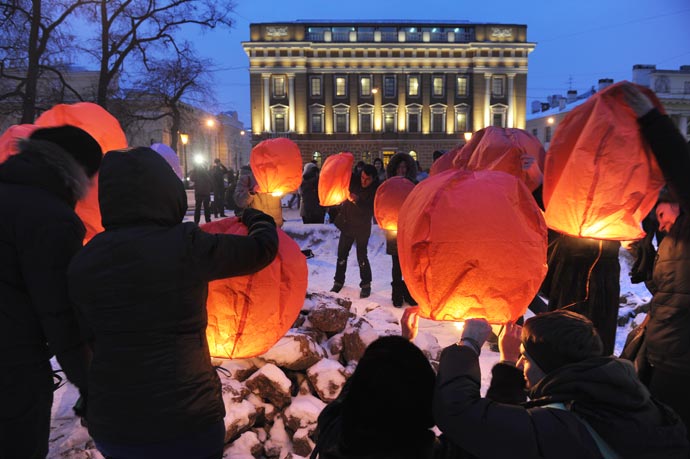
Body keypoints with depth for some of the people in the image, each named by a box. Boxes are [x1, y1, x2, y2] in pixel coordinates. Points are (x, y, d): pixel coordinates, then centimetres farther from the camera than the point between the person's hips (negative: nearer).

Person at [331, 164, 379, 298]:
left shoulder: (375, 191, -14)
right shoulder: (354, 183, -4)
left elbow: (371, 210, -24)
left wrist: (357, 201, -35)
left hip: (362, 227, -4)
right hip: (347, 224, 4)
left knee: (361, 256, -5)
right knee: (342, 255, 9)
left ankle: (366, 284, 11)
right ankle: (338, 281, 24)